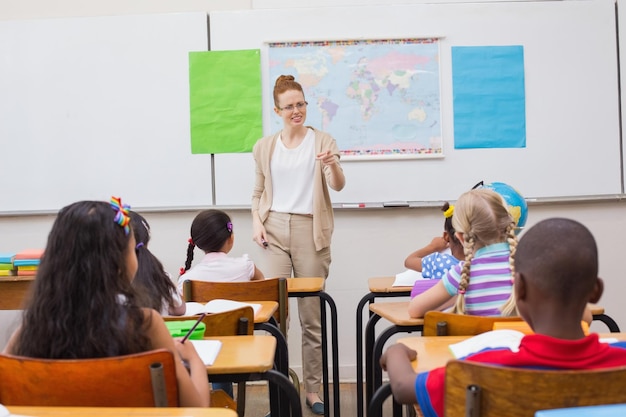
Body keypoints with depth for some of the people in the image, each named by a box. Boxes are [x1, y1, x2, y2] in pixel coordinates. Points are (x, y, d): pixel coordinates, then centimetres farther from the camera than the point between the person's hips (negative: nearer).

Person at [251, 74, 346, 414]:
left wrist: (332, 165, -31)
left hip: (311, 230, -1)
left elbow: (338, 186, -10)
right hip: (275, 230, 2)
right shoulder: (264, 147, 9)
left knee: (311, 315, 4)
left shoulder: (322, 141, 2)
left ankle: (313, 389, 16)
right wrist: (256, 221, -1)